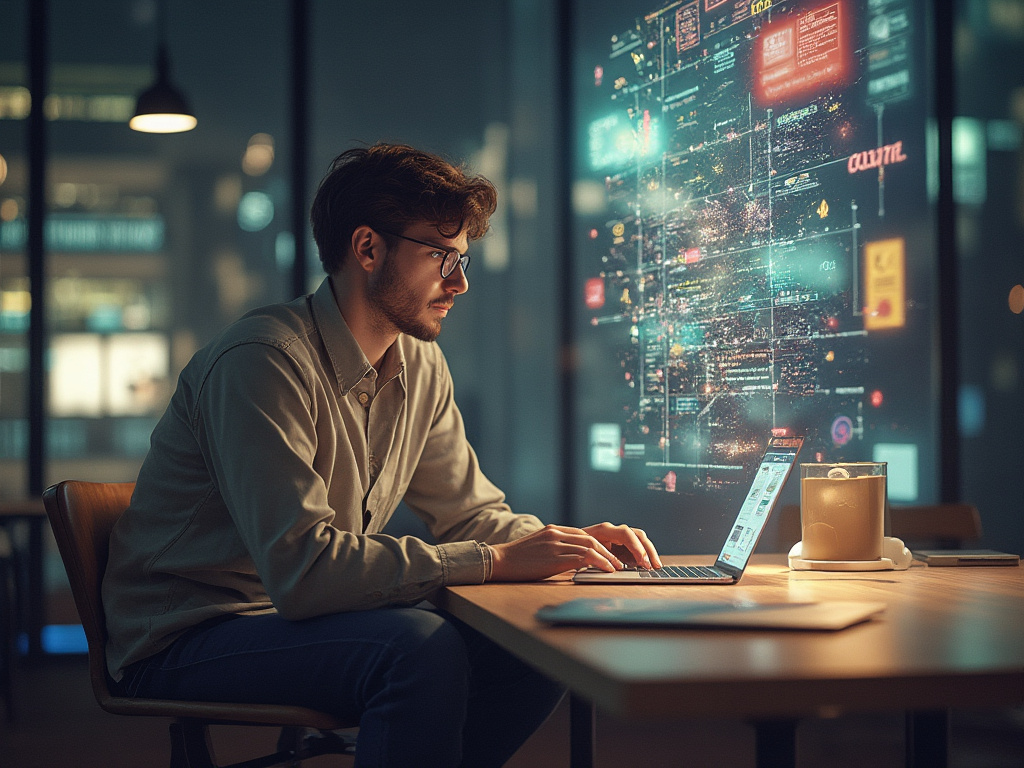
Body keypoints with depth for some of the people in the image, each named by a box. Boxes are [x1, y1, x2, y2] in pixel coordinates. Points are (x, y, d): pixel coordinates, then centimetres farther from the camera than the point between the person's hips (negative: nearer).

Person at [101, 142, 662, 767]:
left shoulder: (420, 366, 5)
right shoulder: (263, 360, -23)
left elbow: (472, 511, 15)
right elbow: (300, 565, -31)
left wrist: (563, 544, -8)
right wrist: (494, 562, -29)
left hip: (300, 616, 8)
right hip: (185, 640, -8)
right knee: (422, 647, -31)